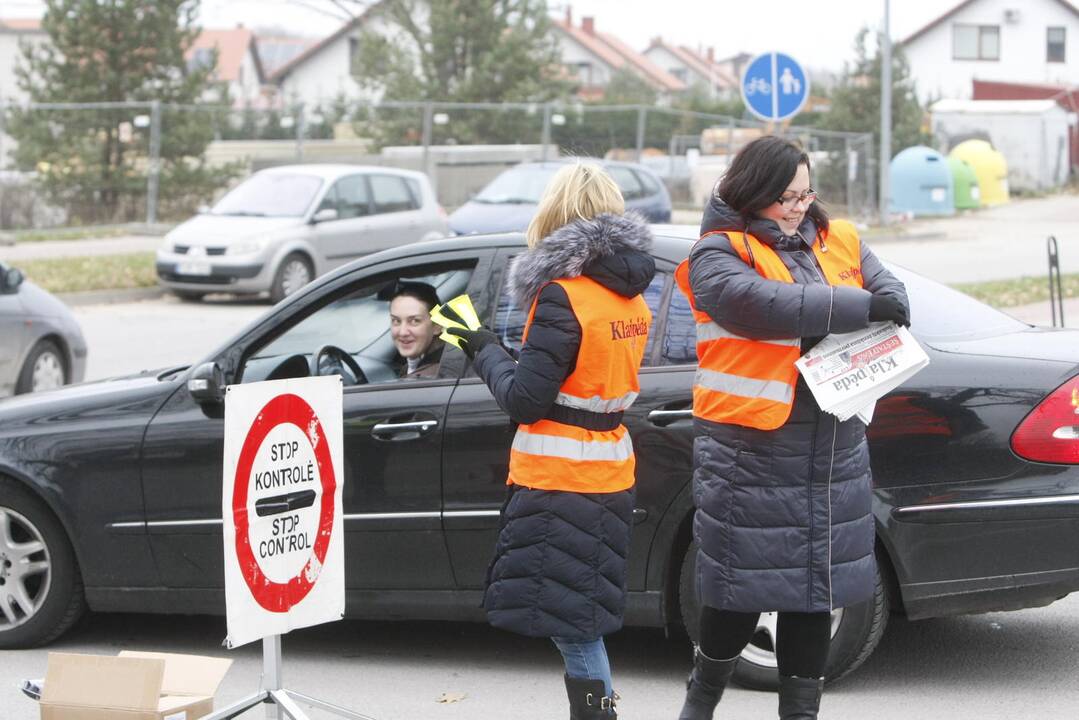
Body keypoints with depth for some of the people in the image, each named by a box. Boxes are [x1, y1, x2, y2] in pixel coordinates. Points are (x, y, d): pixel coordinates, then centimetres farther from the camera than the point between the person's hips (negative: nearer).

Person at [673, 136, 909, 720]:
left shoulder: (840, 242, 13)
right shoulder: (718, 254, -6)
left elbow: (890, 293, 10)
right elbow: (763, 305, -23)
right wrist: (859, 306, -22)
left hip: (833, 446, 6)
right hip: (750, 447, -5)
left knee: (815, 586, 12)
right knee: (743, 589, 1)